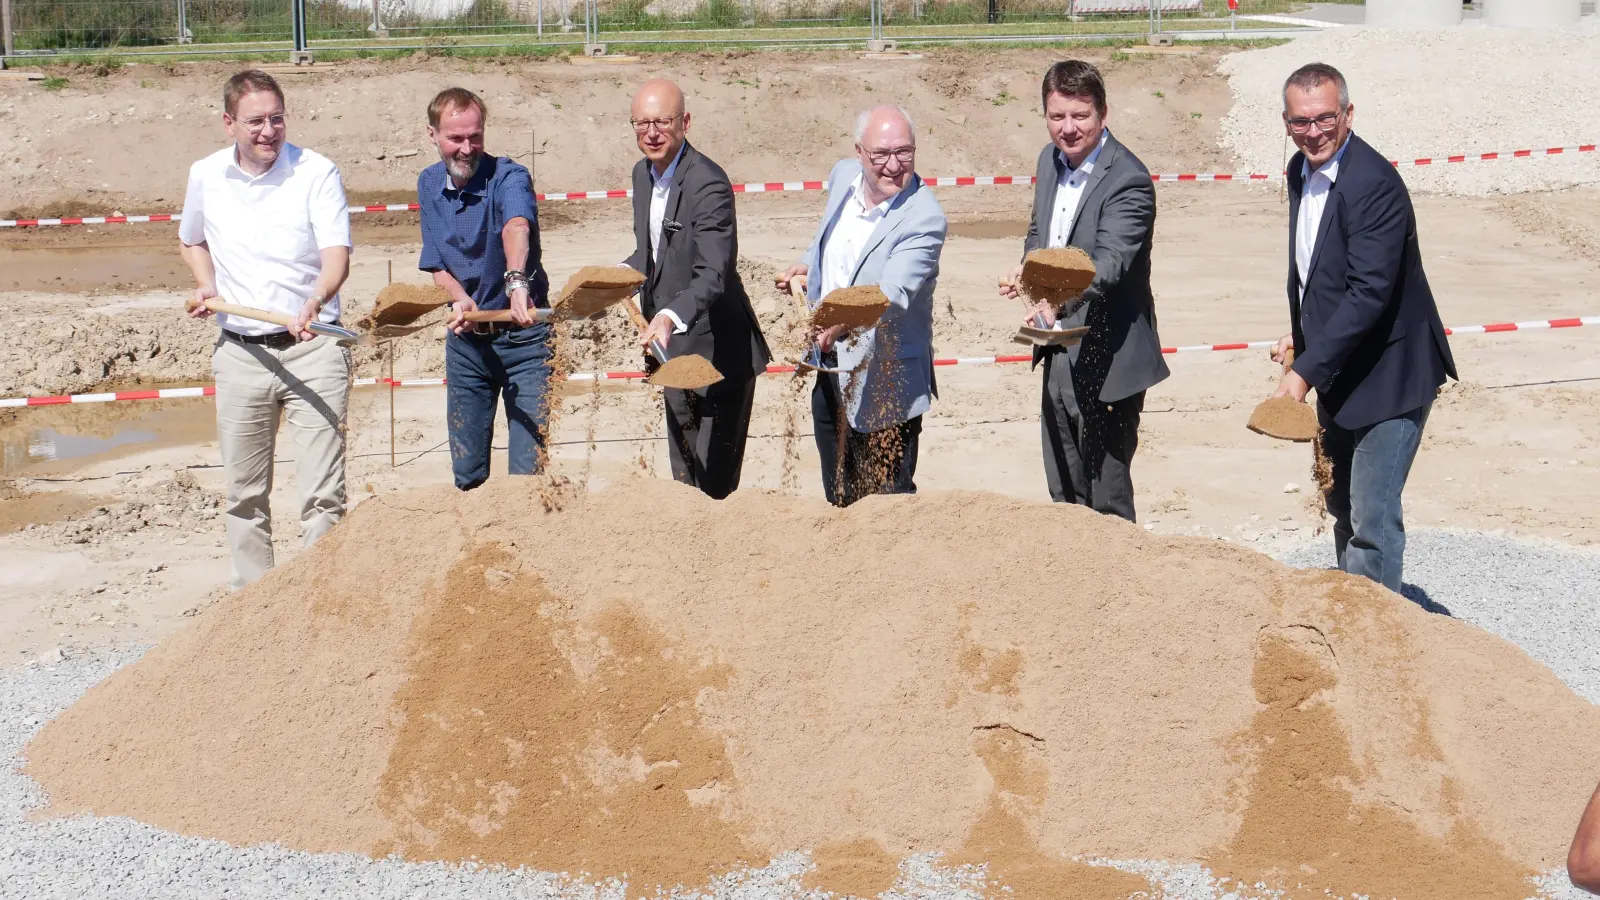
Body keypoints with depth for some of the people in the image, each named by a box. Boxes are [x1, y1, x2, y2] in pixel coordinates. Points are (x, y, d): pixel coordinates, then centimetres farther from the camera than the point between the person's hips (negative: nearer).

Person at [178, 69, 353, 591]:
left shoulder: (317, 173, -6)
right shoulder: (205, 176, 7)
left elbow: (337, 255, -17)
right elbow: (190, 241, 27)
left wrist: (314, 302, -37)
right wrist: (206, 286, 7)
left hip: (313, 351, -3)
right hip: (239, 353, 4)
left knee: (322, 493, -7)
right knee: (244, 493, 11)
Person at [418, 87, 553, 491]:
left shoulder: (508, 177, -18)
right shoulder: (429, 185, 2)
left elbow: (516, 226, -40)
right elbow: (436, 264, 7)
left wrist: (516, 282, -62)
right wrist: (461, 300, -16)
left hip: (522, 337, -5)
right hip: (464, 340, 5)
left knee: (528, 471, -7)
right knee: (466, 473, 11)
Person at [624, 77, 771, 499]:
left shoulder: (708, 184, -22)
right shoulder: (643, 174, 6)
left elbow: (713, 274, -33)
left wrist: (670, 317, -49)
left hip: (716, 353, -9)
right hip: (674, 352, 9)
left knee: (714, 484, -4)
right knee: (685, 480, 19)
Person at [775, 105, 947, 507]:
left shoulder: (923, 218, -22)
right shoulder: (843, 176, 1)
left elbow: (892, 294, -36)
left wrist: (840, 323, -52)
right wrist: (807, 266, 9)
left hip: (882, 382, -7)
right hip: (830, 370, 7)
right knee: (838, 496, 19)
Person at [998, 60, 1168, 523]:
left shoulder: (1128, 181, -20)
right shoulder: (1050, 159, 6)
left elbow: (1108, 264, -32)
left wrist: (1057, 301, -51)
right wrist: (1028, 267, -1)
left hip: (1104, 360, -8)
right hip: (1059, 354, 8)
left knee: (1107, 504, 1)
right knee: (1064, 497, 18)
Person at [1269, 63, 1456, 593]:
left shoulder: (1375, 184, -23)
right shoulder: (1301, 171, 4)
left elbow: (1369, 292, -29)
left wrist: (1306, 371, -30)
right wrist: (1300, 332, 8)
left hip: (1387, 374, -9)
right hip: (1338, 372, 9)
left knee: (1372, 518, -10)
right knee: (1342, 505, 21)